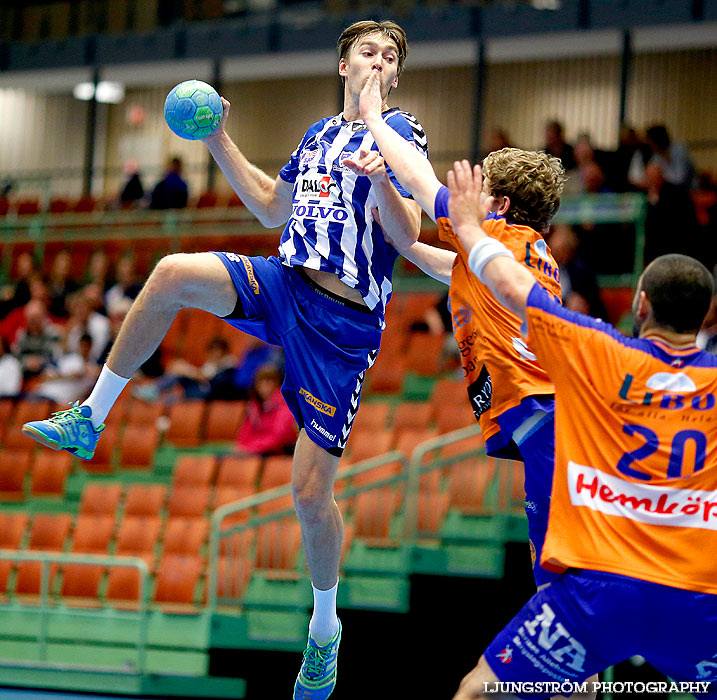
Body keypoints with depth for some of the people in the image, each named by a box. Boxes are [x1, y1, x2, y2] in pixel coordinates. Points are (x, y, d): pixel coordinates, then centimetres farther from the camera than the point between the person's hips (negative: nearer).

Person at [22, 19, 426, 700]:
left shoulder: (400, 132, -1)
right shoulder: (318, 134, 17)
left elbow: (406, 235, -13)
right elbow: (272, 210, 30)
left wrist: (381, 180, -33)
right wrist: (220, 143, 22)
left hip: (344, 324, -5)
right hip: (285, 284, 5)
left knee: (311, 494, -6)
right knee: (173, 273, -22)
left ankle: (324, 630, 16)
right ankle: (89, 419, -12)